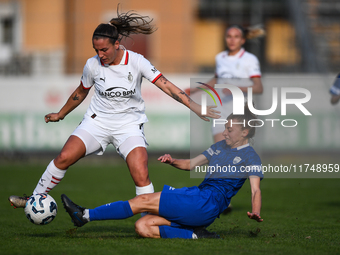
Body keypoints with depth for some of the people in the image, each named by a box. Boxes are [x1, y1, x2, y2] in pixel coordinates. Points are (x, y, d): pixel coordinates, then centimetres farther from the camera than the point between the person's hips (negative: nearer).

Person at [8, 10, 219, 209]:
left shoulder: (136, 62, -14)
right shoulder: (92, 65, -6)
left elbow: (166, 85, -16)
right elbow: (81, 93, 13)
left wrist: (193, 106, -25)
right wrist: (60, 115, 24)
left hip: (129, 124, -2)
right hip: (98, 121, 2)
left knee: (141, 174, -22)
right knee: (64, 157, -13)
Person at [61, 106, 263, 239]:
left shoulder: (250, 157, -2)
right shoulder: (221, 147, 25)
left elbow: (256, 189, -14)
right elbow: (191, 164, 31)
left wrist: (255, 213, -36)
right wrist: (173, 162, 7)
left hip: (207, 204, -10)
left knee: (143, 201, -14)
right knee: (143, 227, -8)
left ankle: (85, 215, -12)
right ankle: (196, 236, -18)